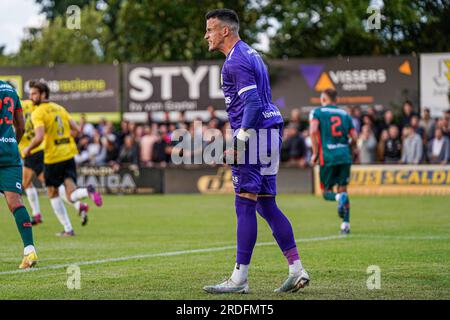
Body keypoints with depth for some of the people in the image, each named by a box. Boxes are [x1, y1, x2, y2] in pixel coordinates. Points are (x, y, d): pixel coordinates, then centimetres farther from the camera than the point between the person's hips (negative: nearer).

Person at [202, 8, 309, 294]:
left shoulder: (236, 61, -12)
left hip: (254, 133, -10)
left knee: (245, 205, -8)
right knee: (267, 205, 12)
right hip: (271, 131, 10)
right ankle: (297, 270, 9)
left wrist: (239, 139, -21)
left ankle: (240, 278, -7)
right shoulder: (250, 54, 20)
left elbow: (253, 103, -21)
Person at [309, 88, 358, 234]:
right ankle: (346, 223, -1)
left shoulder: (317, 112, 5)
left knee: (327, 192, 9)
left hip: (328, 156, -3)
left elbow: (313, 131, -12)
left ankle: (339, 197, -26)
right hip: (345, 156, 3)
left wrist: (315, 153, -4)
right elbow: (354, 137, 8)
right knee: (343, 189, 12)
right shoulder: (344, 114, 15)